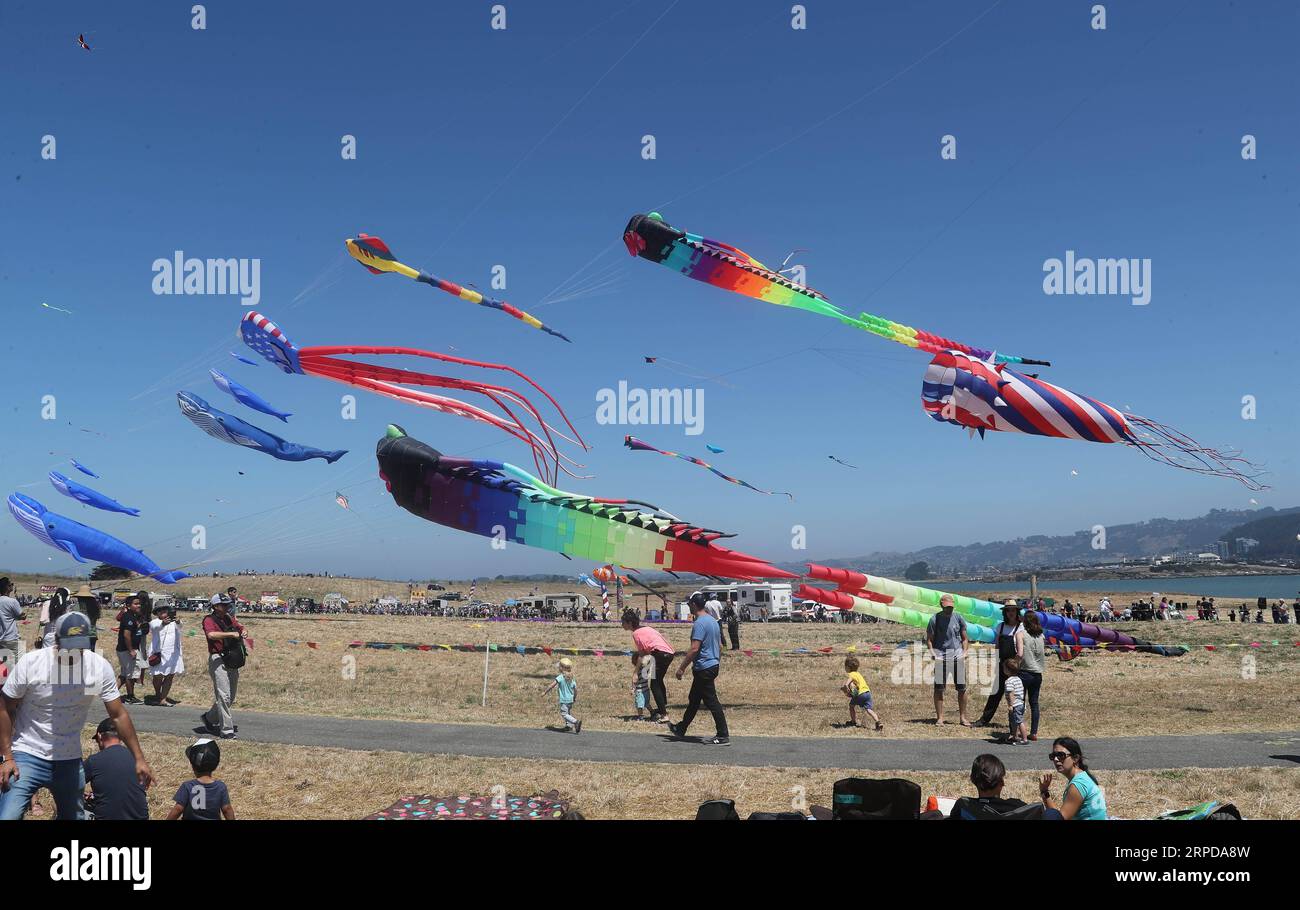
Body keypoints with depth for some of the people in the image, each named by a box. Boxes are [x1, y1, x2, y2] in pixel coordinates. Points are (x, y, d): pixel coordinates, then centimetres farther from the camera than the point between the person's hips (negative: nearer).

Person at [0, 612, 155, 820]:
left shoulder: (101, 668, -10)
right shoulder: (30, 663, -15)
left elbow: (118, 715, -3)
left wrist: (139, 758, -4)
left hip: (70, 760, 3)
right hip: (27, 756, -3)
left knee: (75, 816, 15)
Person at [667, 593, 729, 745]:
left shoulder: (699, 623, -19)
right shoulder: (713, 621, 12)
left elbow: (694, 649, -24)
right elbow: (720, 646, 18)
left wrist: (682, 668, -19)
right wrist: (718, 662, 27)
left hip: (703, 668, -10)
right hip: (713, 666, 10)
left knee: (711, 701, -5)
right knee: (693, 699, 20)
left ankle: (723, 736, -3)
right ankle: (681, 729, 32)